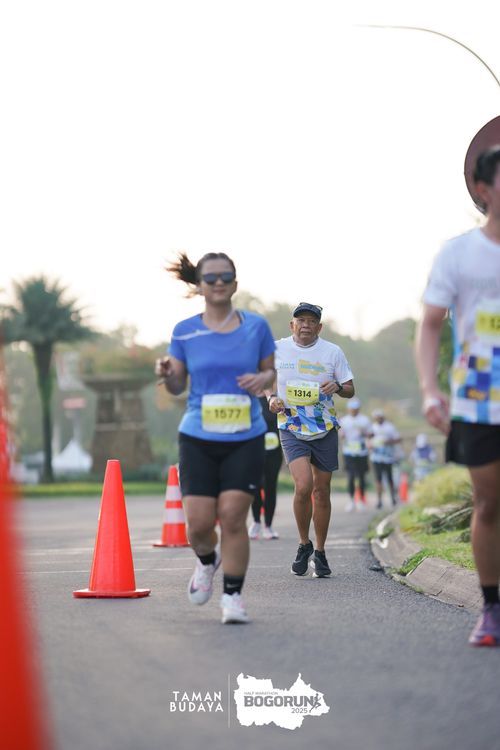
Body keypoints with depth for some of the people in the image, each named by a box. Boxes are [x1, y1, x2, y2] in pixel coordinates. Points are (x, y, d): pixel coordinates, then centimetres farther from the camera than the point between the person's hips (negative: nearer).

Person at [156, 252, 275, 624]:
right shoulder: (185, 331, 3)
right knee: (199, 521, -4)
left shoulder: (256, 326, 3)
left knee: (233, 517, -9)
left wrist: (262, 378, -10)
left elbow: (270, 370, 13)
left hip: (245, 440, 0)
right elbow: (178, 386, 8)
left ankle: (233, 596, 4)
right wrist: (167, 374, -14)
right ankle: (207, 562, 31)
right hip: (198, 439, 1)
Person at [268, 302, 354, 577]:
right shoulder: (276, 349, 0)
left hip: (325, 430, 2)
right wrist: (272, 398, -5)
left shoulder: (333, 352, 0)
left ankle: (319, 553, 23)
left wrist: (337, 387, -17)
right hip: (291, 428, -1)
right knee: (303, 486, -20)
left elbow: (350, 390, 6)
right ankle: (304, 544, 3)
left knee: (321, 491, 7)